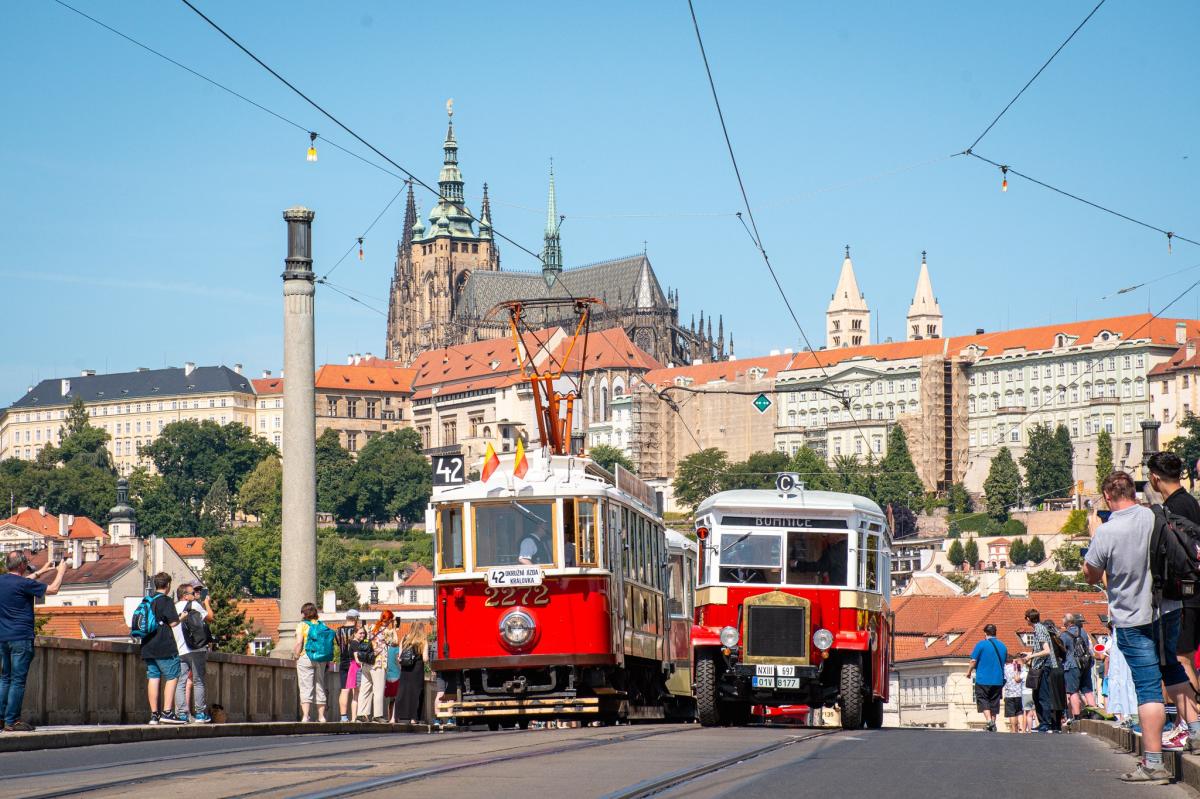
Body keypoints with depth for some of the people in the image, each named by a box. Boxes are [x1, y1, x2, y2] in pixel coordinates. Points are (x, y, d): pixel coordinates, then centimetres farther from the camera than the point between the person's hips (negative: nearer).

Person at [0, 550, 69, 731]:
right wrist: (61, 572, 11)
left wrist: (41, 572, 35)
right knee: (18, 680, -4)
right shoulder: (23, 584, -14)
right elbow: (53, 589, -6)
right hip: (21, 638, -7)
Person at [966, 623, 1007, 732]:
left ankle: (989, 720, -20)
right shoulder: (1003, 646, 8)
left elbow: (974, 661, -8)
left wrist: (969, 672, 7)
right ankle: (993, 723, 12)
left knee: (983, 700, -1)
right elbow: (1005, 661, 18)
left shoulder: (981, 644, -8)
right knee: (994, 701, 12)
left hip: (983, 679, -5)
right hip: (998, 680, 5)